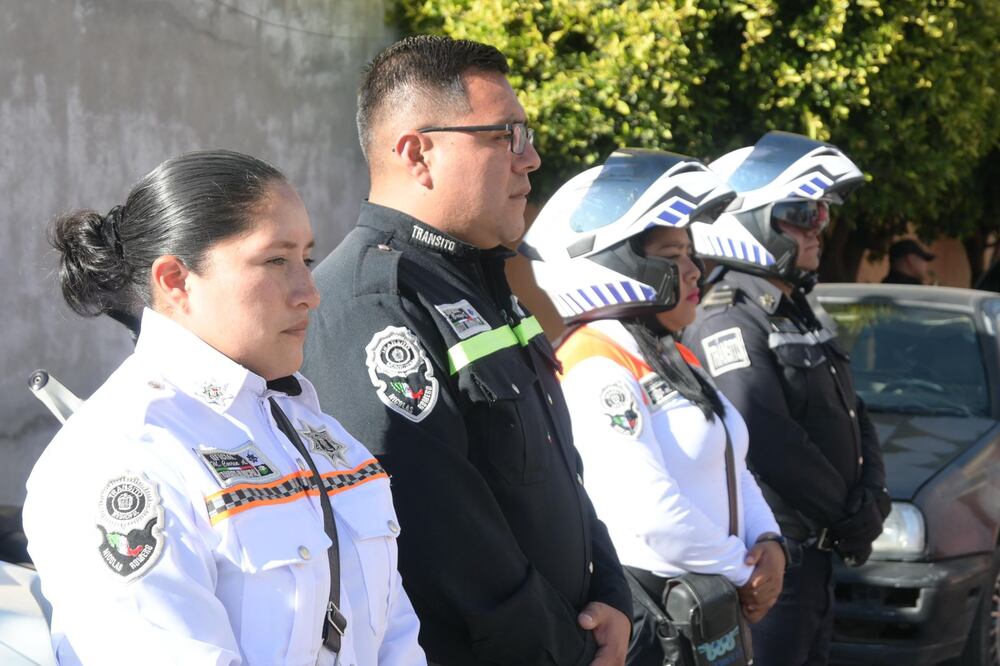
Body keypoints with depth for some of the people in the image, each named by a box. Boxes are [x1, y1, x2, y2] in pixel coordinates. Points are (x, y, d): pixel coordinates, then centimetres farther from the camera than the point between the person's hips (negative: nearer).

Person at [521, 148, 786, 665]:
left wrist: (767, 542, -2)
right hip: (647, 621, -9)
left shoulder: (673, 358, 13)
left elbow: (731, 467, 17)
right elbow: (652, 514, -25)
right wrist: (742, 573, -12)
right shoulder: (597, 368, -18)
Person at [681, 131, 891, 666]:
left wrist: (873, 494, -3)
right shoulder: (728, 322, -17)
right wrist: (849, 517, -14)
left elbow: (854, 416, 15)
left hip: (814, 546, 10)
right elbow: (772, 446, -24)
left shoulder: (799, 314, 14)